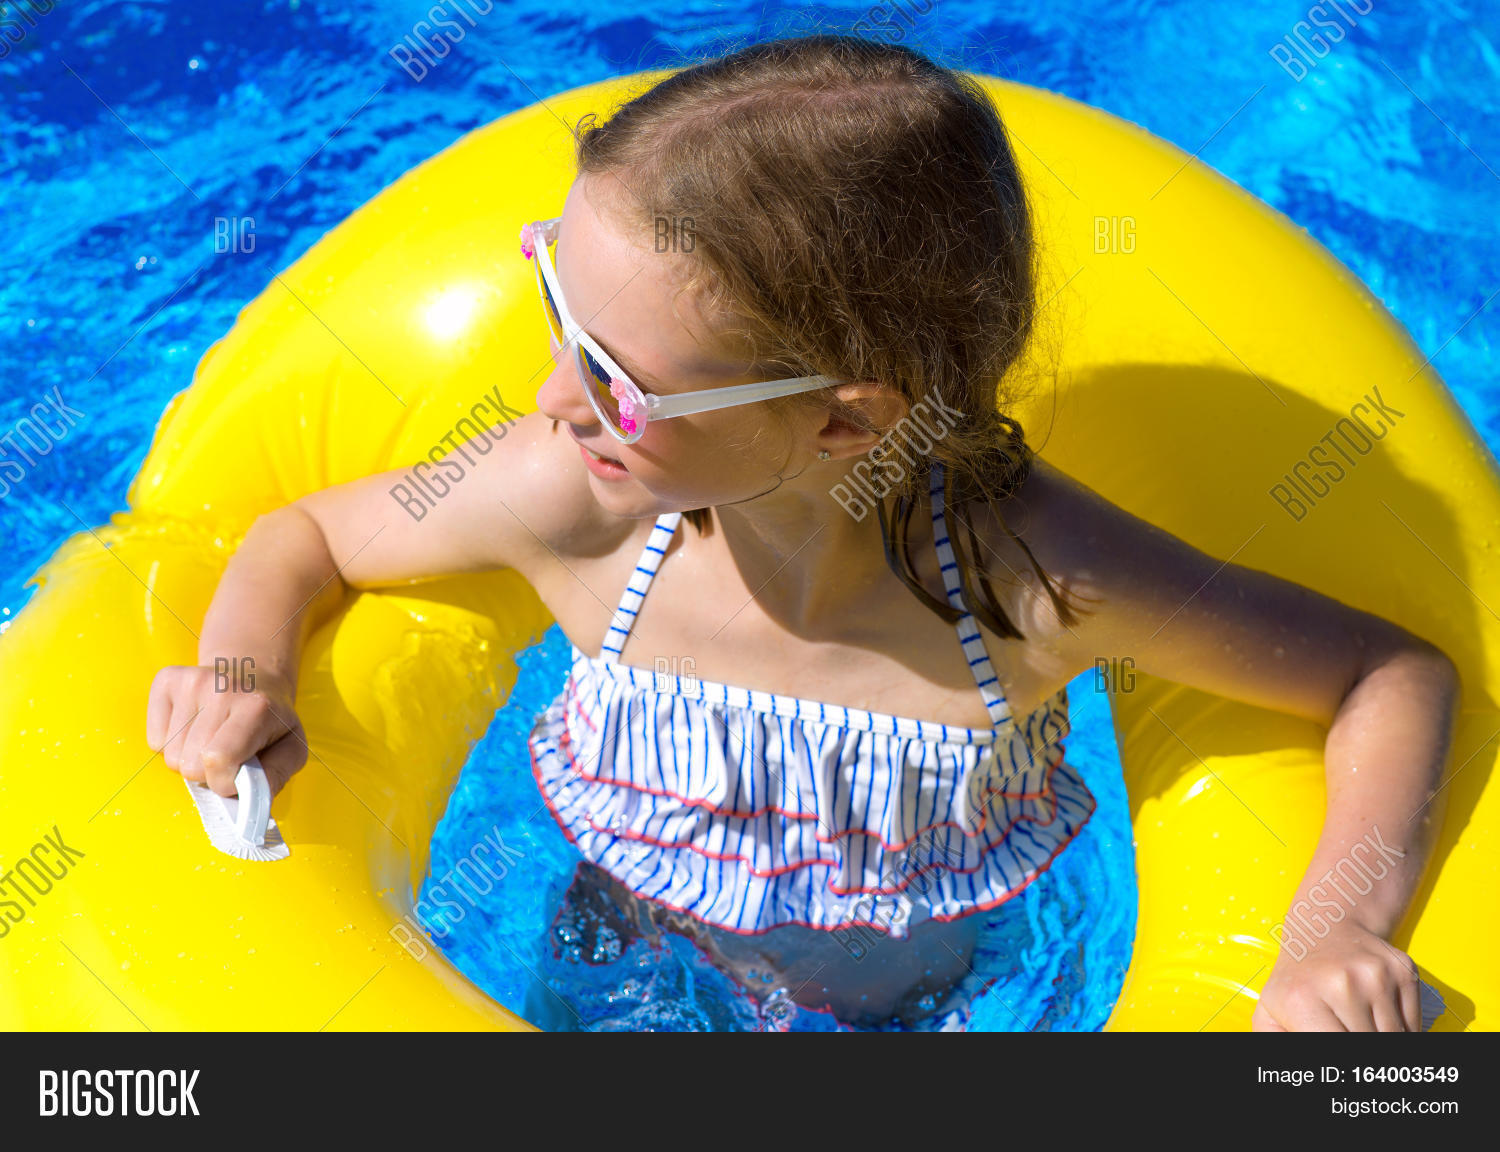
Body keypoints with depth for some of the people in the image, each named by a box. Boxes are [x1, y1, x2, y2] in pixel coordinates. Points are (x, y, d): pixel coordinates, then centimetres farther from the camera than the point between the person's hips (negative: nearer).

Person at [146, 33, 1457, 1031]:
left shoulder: (1027, 576, -35)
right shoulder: (571, 504, -30)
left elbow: (1397, 671, -21)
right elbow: (305, 536, -9)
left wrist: (1341, 937, -35)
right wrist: (245, 669, -30)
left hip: (926, 1005, 1)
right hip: (624, 979, 0)